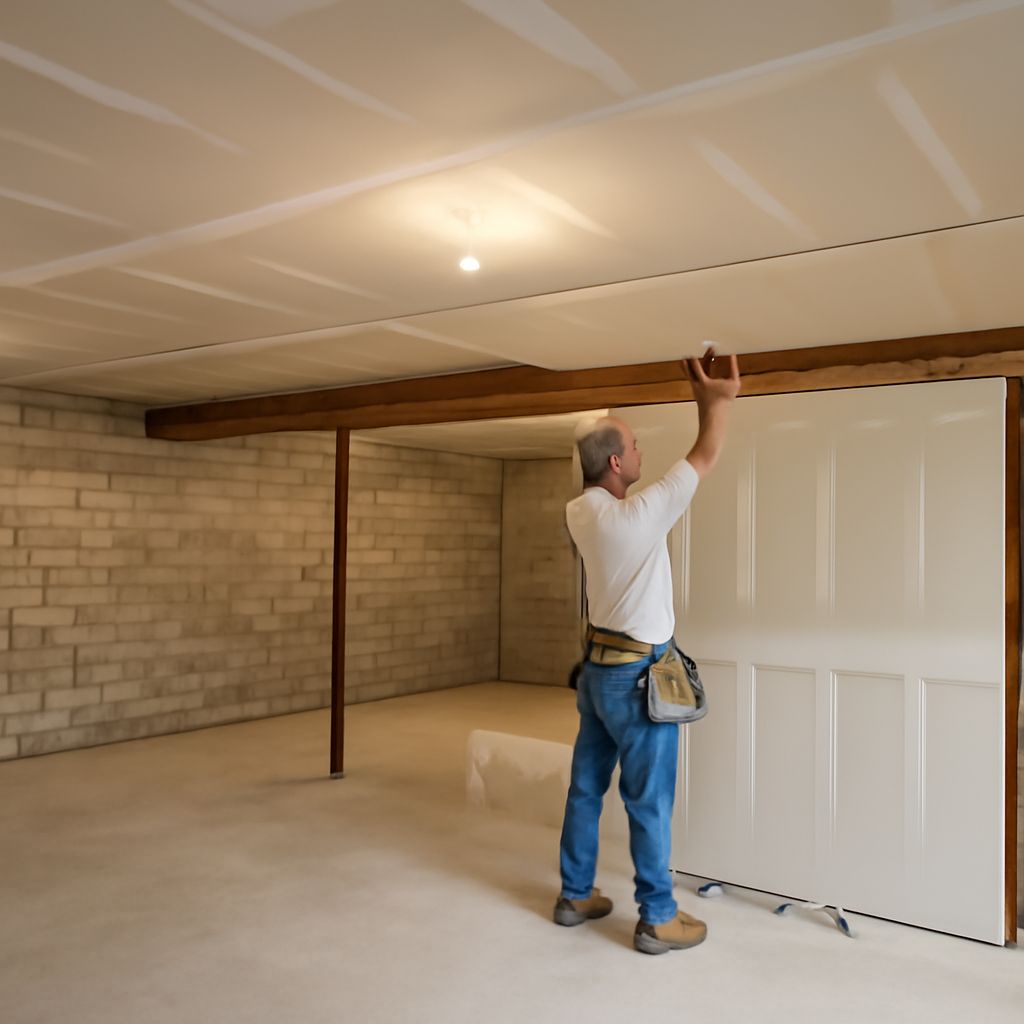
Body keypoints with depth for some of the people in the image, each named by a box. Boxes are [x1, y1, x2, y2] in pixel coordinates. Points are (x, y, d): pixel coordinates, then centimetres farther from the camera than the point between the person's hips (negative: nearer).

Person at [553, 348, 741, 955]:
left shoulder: (579, 513, 0)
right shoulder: (638, 515, -22)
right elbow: (705, 460, -11)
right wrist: (720, 398, 4)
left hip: (598, 669, 8)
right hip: (637, 675, -8)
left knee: (587, 787, 16)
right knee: (650, 801, 3)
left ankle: (576, 895, 29)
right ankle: (658, 920, 14)